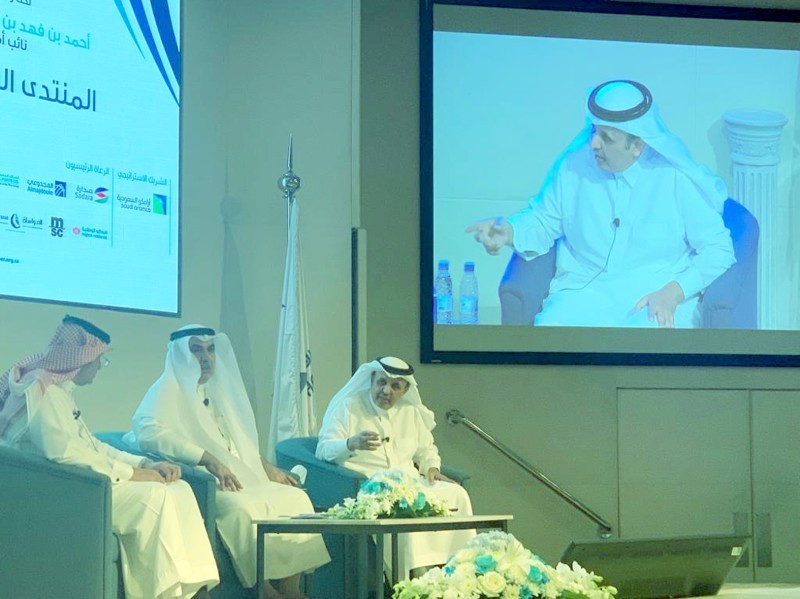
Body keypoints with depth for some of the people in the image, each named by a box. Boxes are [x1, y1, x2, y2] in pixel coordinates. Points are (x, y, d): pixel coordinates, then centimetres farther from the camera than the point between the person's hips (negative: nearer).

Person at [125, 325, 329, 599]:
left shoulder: (217, 391, 23)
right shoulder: (168, 390, -2)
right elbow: (147, 431, -21)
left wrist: (266, 466, 11)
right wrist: (208, 458, -28)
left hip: (242, 479, 8)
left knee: (295, 498, -12)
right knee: (242, 507, -35)